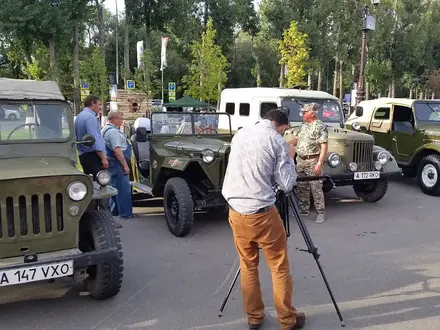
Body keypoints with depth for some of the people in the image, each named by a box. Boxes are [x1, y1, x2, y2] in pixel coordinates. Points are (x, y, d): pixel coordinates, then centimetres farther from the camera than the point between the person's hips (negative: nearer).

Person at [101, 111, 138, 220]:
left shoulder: (107, 129, 17)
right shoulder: (112, 131, -17)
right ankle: (125, 213, -3)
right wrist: (125, 165, -21)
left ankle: (114, 210, 26)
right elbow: (117, 150, -24)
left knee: (116, 187, 18)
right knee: (124, 189, -7)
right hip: (117, 163, -11)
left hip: (113, 163, 11)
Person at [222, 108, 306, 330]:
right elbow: (287, 184, -7)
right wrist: (289, 157, 7)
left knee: (248, 267, 17)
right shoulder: (278, 141, -7)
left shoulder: (239, 134, 9)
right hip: (261, 213, -5)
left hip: (235, 212, 5)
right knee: (280, 268, 10)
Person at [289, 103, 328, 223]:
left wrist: (319, 163, -21)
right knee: (302, 187, 12)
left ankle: (321, 213, 4)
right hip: (300, 160, 8)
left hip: (312, 161, -7)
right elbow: (295, 140, 19)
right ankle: (304, 210, 23)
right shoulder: (303, 126, 13)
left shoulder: (320, 127, -11)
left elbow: (324, 147, -16)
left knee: (316, 188, -4)